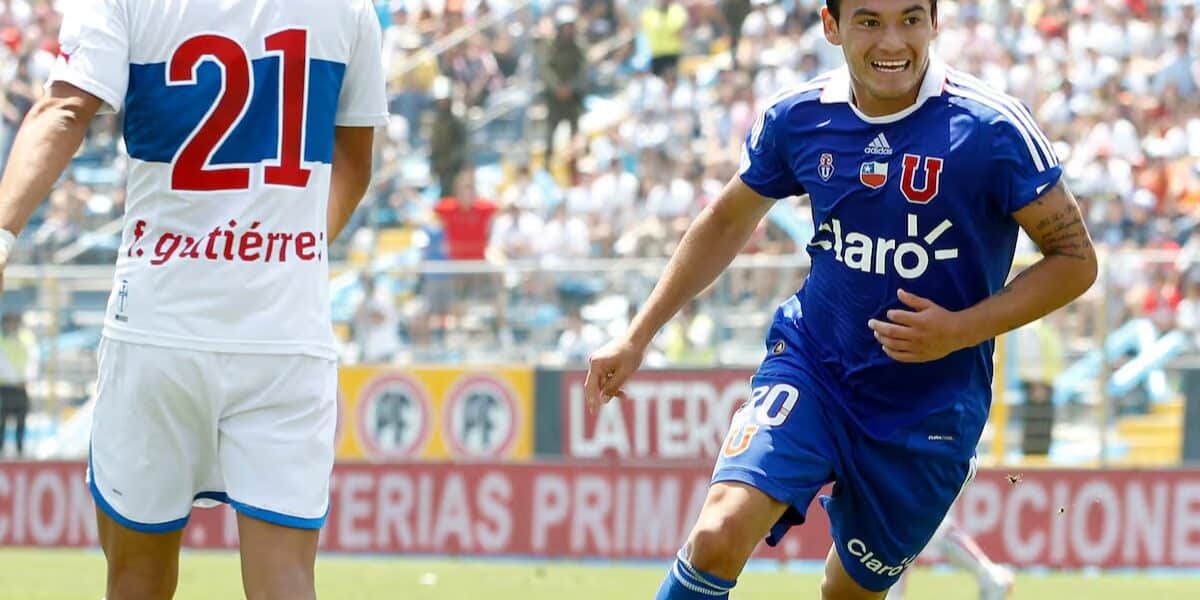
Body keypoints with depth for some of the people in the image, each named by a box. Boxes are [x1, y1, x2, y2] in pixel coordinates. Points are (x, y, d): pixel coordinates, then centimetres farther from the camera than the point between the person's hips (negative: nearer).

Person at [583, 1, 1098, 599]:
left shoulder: (990, 128, -16)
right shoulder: (798, 118, -5)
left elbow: (1074, 259, -9)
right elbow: (727, 220, 14)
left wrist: (960, 330, -22)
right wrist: (636, 337, 12)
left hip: (930, 409, -1)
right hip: (809, 369, 1)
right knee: (720, 534, -23)